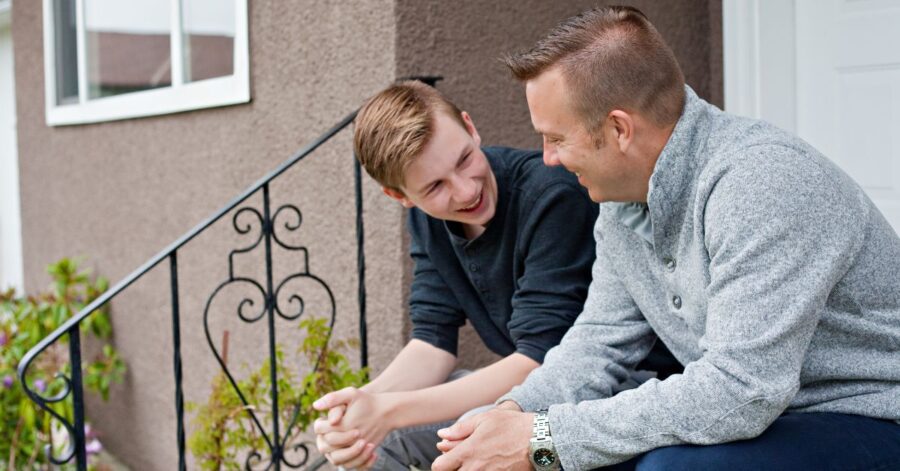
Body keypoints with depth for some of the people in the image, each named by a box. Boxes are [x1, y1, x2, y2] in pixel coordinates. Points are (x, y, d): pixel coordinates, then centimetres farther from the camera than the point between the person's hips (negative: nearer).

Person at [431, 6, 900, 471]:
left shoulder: (762, 183, -27)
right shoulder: (624, 198, 1)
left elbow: (741, 390, -32)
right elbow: (601, 337, 7)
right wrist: (514, 413, -12)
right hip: (753, 414, 7)